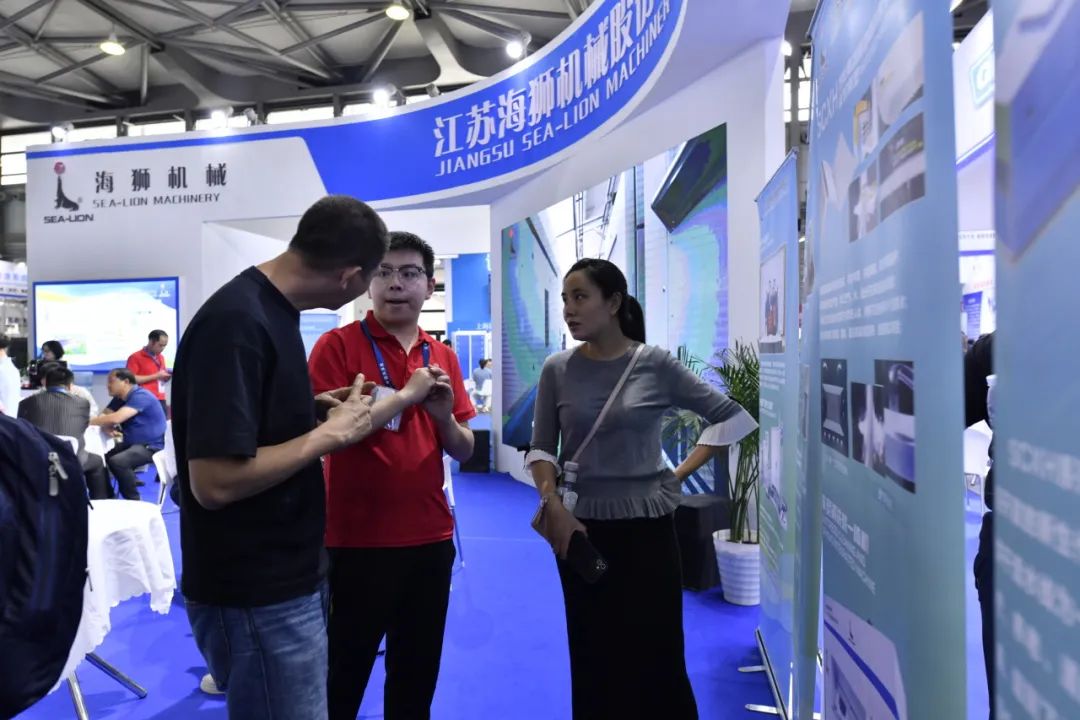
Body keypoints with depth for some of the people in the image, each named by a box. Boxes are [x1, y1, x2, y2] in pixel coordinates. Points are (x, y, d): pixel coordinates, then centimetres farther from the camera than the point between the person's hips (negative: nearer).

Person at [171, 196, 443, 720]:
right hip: (257, 598, -9)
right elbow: (215, 482, -28)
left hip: (294, 579, 9)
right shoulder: (238, 324, -24)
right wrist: (331, 432, -20)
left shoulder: (272, 309, 4)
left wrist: (319, 411, 7)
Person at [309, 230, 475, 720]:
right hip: (357, 541, -4)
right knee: (343, 675, 10)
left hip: (431, 538, 5)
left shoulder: (443, 356, 8)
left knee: (418, 675, 16)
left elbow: (464, 451, 10)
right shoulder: (337, 345, -6)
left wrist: (443, 415, -11)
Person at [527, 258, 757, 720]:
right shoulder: (557, 370, -2)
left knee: (657, 656, 8)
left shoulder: (656, 365, -6)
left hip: (647, 527, -1)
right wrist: (553, 506, -13)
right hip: (582, 528, 2)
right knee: (593, 659, 13)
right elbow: (541, 449, 2)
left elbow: (735, 419, 0)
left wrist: (681, 474, -4)